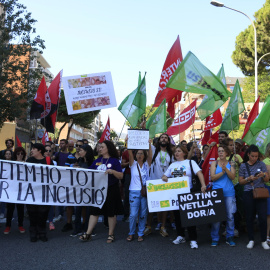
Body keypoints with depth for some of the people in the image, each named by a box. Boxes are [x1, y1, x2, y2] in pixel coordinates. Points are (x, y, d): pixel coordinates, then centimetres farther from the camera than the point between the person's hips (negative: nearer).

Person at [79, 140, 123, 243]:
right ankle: (88, 234, 12)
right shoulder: (97, 161, 11)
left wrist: (112, 171, -24)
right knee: (94, 211, 6)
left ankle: (111, 234, 17)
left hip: (111, 190, -4)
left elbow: (121, 176, -8)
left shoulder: (114, 161, -3)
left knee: (111, 213, 5)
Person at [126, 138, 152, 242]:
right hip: (134, 192, -1)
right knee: (133, 214, -4)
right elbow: (130, 154, -10)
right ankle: (131, 233, 14)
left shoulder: (147, 164, 8)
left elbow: (150, 155, -9)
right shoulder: (133, 164, 5)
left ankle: (140, 234, 19)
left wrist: (149, 144, -22)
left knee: (143, 214, 5)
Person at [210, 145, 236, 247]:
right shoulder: (214, 163, 6)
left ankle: (229, 238, 15)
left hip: (229, 192, 1)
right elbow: (212, 177, -3)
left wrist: (226, 169, -16)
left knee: (230, 216, 2)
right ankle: (215, 239, 10)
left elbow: (232, 177, -3)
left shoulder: (231, 164, 9)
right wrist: (223, 172, -12)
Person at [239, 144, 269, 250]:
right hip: (248, 194, 1)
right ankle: (251, 240, 20)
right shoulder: (243, 166, 4)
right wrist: (249, 179, -12)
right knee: (249, 217, 7)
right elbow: (240, 181, 6)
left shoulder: (261, 164, 4)